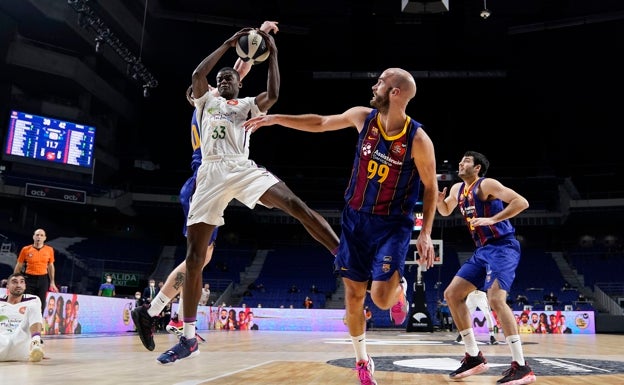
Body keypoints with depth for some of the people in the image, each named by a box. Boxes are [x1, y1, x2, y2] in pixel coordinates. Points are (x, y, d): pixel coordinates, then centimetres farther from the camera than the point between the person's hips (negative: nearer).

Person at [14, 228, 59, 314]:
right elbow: (18, 266, 5)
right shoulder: (26, 249, -2)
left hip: (43, 280, 1)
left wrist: (52, 282, 9)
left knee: (41, 304, 6)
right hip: (29, 279, -1)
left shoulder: (49, 250, 2)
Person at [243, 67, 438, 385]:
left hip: (393, 224, -3)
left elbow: (431, 188, -5)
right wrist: (275, 118, 11)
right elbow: (320, 123, 10)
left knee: (381, 297, -15)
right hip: (356, 218, 4)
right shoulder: (363, 117, -5)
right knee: (353, 295, 6)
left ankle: (400, 289, 24)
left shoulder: (418, 139, -16)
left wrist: (425, 233, -12)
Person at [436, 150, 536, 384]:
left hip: (502, 247, -9)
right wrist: (439, 201, 7)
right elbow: (446, 211, 30)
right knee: (452, 294, 4)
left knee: (496, 299, -25)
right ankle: (474, 357, 10)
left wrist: (493, 219, -27)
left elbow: (522, 202, -18)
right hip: (482, 250, 9)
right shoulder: (457, 189, 13)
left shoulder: (486, 184, -11)